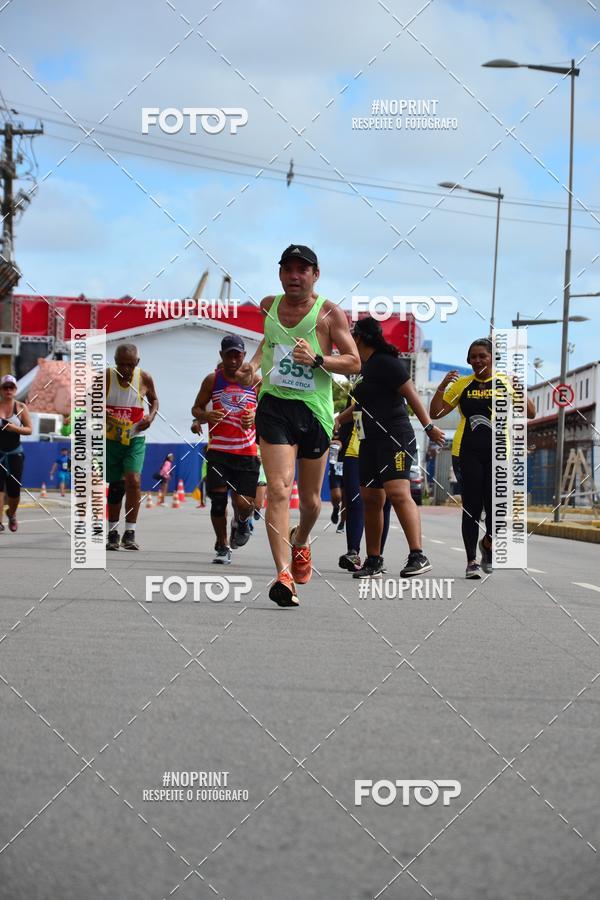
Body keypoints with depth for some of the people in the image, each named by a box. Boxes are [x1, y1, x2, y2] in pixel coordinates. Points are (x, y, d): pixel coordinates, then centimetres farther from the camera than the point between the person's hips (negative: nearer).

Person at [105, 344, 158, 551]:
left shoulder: (144, 379, -5)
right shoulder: (105, 377, -8)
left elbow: (154, 400, 14)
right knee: (115, 485, 8)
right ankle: (113, 532, 22)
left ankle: (130, 533, -15)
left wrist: (151, 416, -6)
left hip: (135, 440, -1)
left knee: (133, 480, -18)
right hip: (111, 439, 1)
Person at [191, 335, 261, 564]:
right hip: (218, 450, 1)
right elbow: (196, 409, 12)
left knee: (244, 504, -6)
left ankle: (241, 522, 32)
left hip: (247, 452, 0)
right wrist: (206, 416, -11)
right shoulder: (212, 380, 5)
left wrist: (255, 419, -13)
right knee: (218, 499, -5)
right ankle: (222, 547, 13)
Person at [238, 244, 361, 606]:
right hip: (274, 404, 1)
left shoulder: (329, 312, -3)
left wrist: (317, 359, -18)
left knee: (310, 498, 12)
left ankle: (300, 543, 46)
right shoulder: (269, 305, 8)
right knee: (279, 489, -17)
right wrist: (255, 363, 13)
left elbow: (355, 362, -4)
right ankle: (283, 575, -22)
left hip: (315, 410, 0)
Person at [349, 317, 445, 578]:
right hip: (371, 443, 10)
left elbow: (411, 394, -15)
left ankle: (418, 556, -28)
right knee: (371, 500, 8)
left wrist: (428, 427, -20)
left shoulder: (385, 363, -9)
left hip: (394, 440, -10)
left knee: (398, 493, -21)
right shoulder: (367, 367, 19)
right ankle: (373, 561, 13)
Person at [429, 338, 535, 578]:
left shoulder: (505, 382, 6)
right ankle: (472, 560, 9)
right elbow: (435, 413, 7)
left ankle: (488, 543, 24)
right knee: (472, 507, 0)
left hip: (498, 453, 0)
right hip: (468, 452, 0)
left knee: (496, 505, -6)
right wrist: (442, 386, -6)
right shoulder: (462, 384, 7)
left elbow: (530, 414, 4)